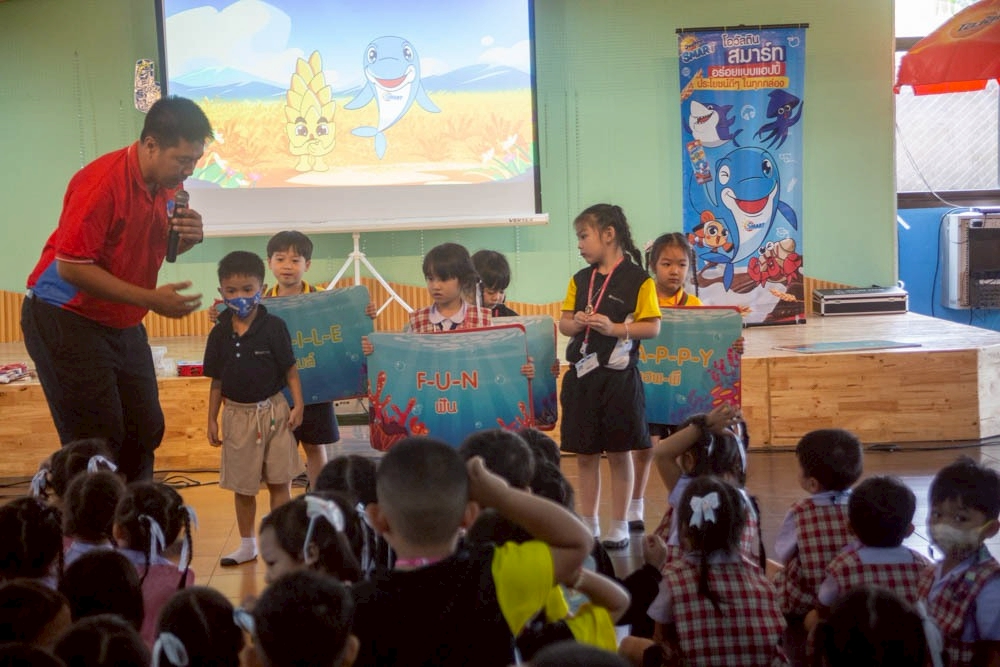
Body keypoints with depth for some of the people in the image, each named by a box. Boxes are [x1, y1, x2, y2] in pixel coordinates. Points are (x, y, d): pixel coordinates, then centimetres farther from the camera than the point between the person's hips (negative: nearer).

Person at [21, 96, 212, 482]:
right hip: (66, 320, -8)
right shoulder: (101, 183, -25)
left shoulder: (168, 183, -1)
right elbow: (71, 267, -25)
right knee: (96, 442, -8)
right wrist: (150, 299, -27)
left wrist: (186, 238, -11)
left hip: (124, 323, 8)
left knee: (144, 432, 8)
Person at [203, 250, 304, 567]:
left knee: (279, 481, 3)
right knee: (242, 485, 11)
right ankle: (247, 545, 26)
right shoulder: (220, 334, 0)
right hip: (237, 414, 3)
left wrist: (298, 405, -11)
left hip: (272, 410, -2)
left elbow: (290, 369, -4)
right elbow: (216, 381, 6)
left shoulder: (274, 327, -9)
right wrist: (212, 419, 7)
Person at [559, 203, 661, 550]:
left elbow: (653, 326, -9)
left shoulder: (638, 279, -6)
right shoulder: (580, 280, 11)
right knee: (585, 453, 10)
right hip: (582, 376, 5)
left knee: (619, 452, 4)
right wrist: (576, 323, -9)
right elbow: (563, 323, 13)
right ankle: (588, 523, 20)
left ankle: (619, 526, 14)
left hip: (619, 376, -5)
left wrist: (615, 328, -20)